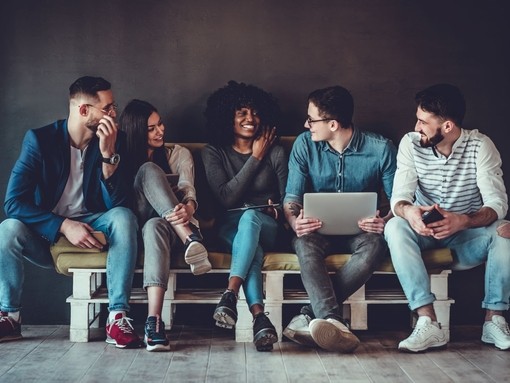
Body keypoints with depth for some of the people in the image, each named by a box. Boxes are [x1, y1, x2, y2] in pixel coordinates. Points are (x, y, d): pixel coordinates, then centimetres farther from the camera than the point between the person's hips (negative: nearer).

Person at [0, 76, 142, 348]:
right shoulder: (39, 139, -10)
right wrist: (64, 226, -29)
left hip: (91, 228, 1)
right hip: (45, 234, -1)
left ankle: (118, 317, -28)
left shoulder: (114, 140, -5)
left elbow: (117, 204, -13)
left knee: (124, 217, -29)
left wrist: (108, 153, -25)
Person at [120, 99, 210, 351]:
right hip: (136, 224, 0)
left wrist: (188, 209, -29)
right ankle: (191, 240, -48)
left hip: (168, 222, 0)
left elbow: (188, 191, -2)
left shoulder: (178, 154, 16)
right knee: (148, 170, -29)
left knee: (155, 226, -40)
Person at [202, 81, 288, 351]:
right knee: (253, 248, -37)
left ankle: (230, 295, -47)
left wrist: (278, 209, -11)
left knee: (250, 217, -37)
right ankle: (259, 316, -50)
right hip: (230, 226, 0)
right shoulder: (213, 153, 5)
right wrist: (255, 159, -7)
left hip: (267, 227, 1)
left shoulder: (275, 152, 8)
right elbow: (226, 198, -9)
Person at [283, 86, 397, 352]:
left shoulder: (380, 149, -7)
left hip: (359, 230, 0)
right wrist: (294, 220, -29)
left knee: (375, 244, -35)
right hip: (319, 228, 1)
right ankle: (332, 321, -48)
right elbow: (292, 197, -5)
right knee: (305, 242, -34)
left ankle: (311, 314, -35)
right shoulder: (305, 145, -3)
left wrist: (386, 221, -28)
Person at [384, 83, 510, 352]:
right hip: (424, 231, 1)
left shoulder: (480, 145, -13)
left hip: (468, 232, -1)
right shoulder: (411, 144, -8)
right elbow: (399, 196, -16)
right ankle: (428, 323, -37)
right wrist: (408, 211, -42)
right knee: (394, 227, -31)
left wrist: (463, 221, -43)